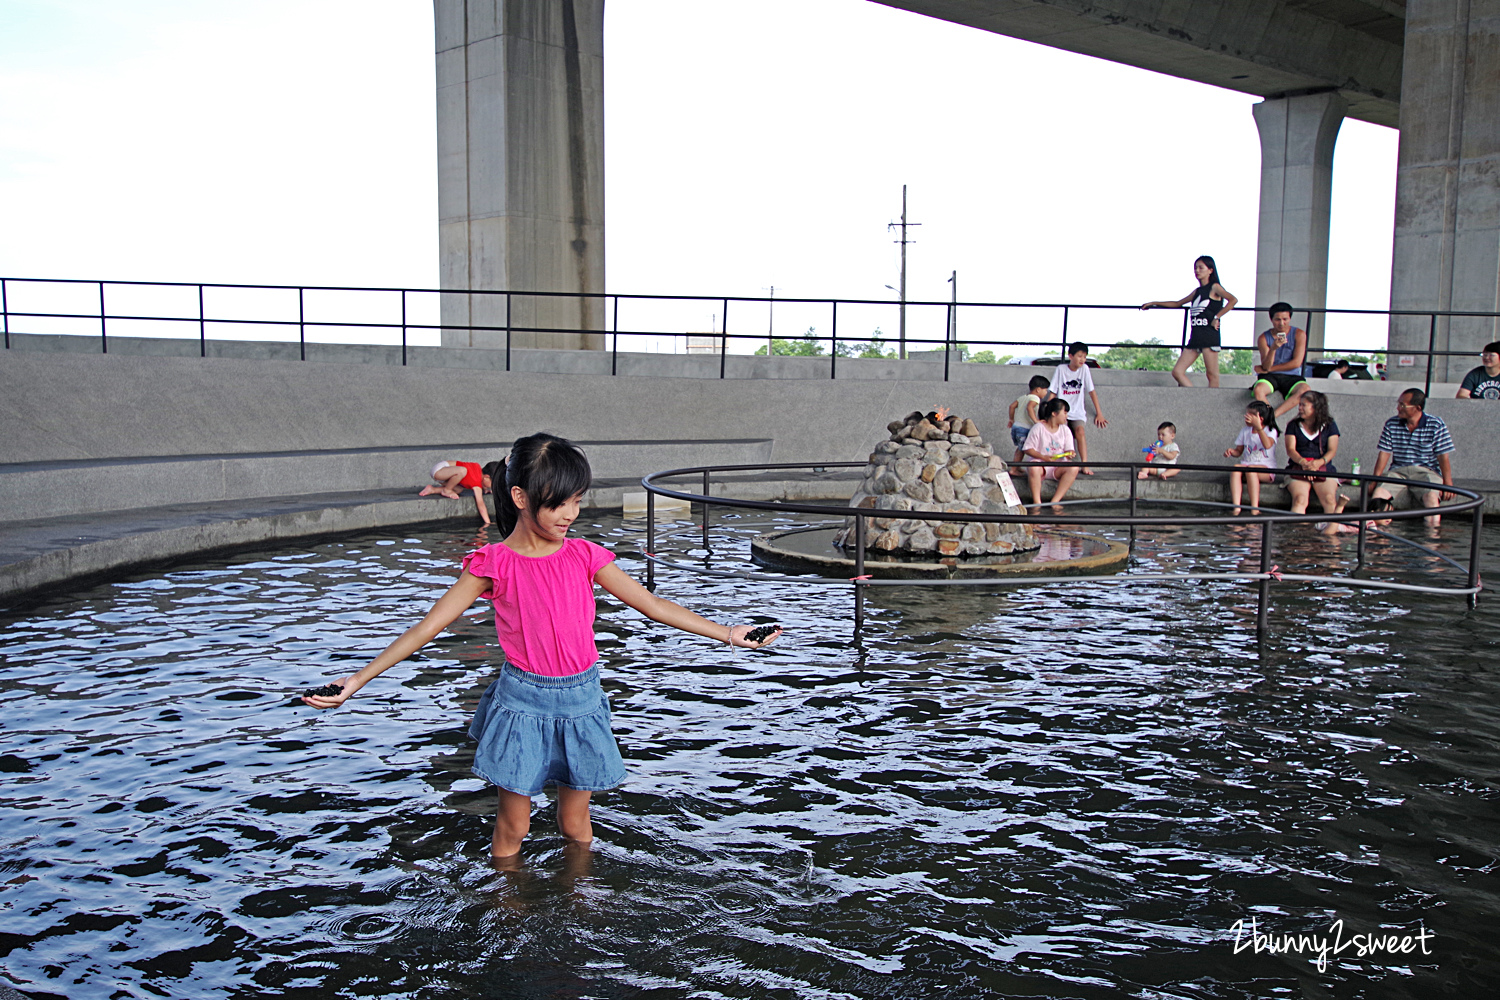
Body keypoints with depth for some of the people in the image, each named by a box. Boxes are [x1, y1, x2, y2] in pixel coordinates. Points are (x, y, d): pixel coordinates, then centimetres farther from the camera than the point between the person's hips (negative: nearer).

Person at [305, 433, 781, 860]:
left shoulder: (584, 556, -3)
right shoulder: (495, 564, -10)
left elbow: (653, 604, 0)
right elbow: (427, 627, -8)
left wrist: (727, 633, -2)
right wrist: (358, 680, -13)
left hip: (580, 701, 2)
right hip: (522, 700, -2)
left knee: (575, 825, 13)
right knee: (512, 826, 8)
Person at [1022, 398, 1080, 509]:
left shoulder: (1065, 430, 9)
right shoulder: (1038, 428, -3)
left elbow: (1069, 449, 6)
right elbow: (1027, 448, -6)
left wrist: (1069, 454, -20)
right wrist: (1043, 457, -21)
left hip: (1058, 467, 4)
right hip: (1040, 464, -4)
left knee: (1073, 468, -28)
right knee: (1033, 467, -39)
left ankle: (1055, 501, -29)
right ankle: (1036, 502, -33)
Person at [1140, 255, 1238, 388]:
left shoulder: (1214, 288, 0)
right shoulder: (1197, 291, 21)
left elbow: (1233, 300, -16)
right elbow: (1177, 304, 33)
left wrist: (1217, 317, -17)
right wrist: (1154, 304, 33)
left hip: (1209, 335, -8)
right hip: (1195, 336, 8)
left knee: (1212, 375, -8)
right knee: (1177, 371, -3)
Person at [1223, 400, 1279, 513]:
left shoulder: (1271, 431, 0)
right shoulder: (1245, 431, 15)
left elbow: (1267, 445, -23)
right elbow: (1238, 451, 16)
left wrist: (1258, 427, -32)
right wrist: (1231, 451, -8)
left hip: (1266, 470, -4)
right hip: (1246, 464, 4)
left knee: (1250, 469, -38)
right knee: (1235, 468, -32)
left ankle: (1254, 509, -41)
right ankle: (1236, 508, -46)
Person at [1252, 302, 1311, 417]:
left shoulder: (1299, 334, -1)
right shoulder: (1264, 338, 0)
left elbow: (1296, 362, -6)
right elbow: (1266, 366, -9)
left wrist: (1269, 369, -3)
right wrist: (1273, 348, -27)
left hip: (1292, 377, 0)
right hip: (1270, 377, 0)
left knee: (1305, 390, -33)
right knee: (1258, 390, -33)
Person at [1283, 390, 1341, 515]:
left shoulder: (1329, 426, 14)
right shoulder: (1294, 425, 14)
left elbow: (1332, 450, 3)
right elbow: (1290, 449, 1)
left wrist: (1319, 462, -19)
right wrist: (1303, 462, -19)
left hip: (1324, 469, 1)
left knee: (1329, 499, -27)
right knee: (1300, 499, -28)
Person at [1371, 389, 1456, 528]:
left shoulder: (1436, 425, -1)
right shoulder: (1391, 425, 7)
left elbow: (1443, 457, -4)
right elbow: (1384, 453, 4)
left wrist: (1448, 483, -13)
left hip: (1426, 471, -2)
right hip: (1398, 471, 3)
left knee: (1431, 496, -33)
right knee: (1379, 492, -26)